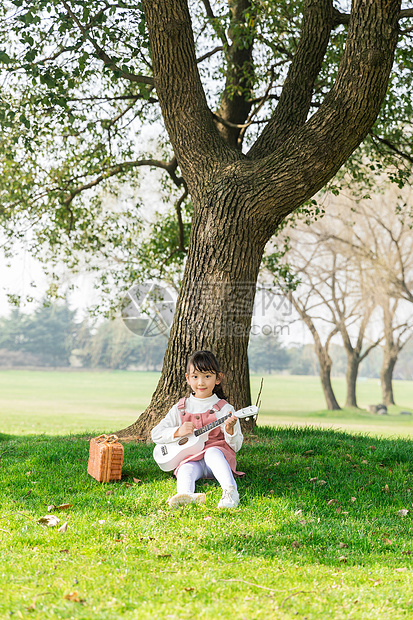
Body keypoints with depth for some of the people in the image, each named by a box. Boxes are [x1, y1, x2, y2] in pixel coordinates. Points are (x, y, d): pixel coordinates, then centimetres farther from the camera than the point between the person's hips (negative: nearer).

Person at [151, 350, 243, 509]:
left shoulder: (224, 409, 4)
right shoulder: (180, 409, 11)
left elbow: (236, 446, 3)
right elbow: (156, 434, 7)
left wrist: (230, 430, -19)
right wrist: (178, 431, -11)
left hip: (218, 454, -1)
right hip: (191, 459, 2)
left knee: (212, 453, -35)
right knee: (186, 470, -32)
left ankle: (230, 491, -52)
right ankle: (186, 495, -64)